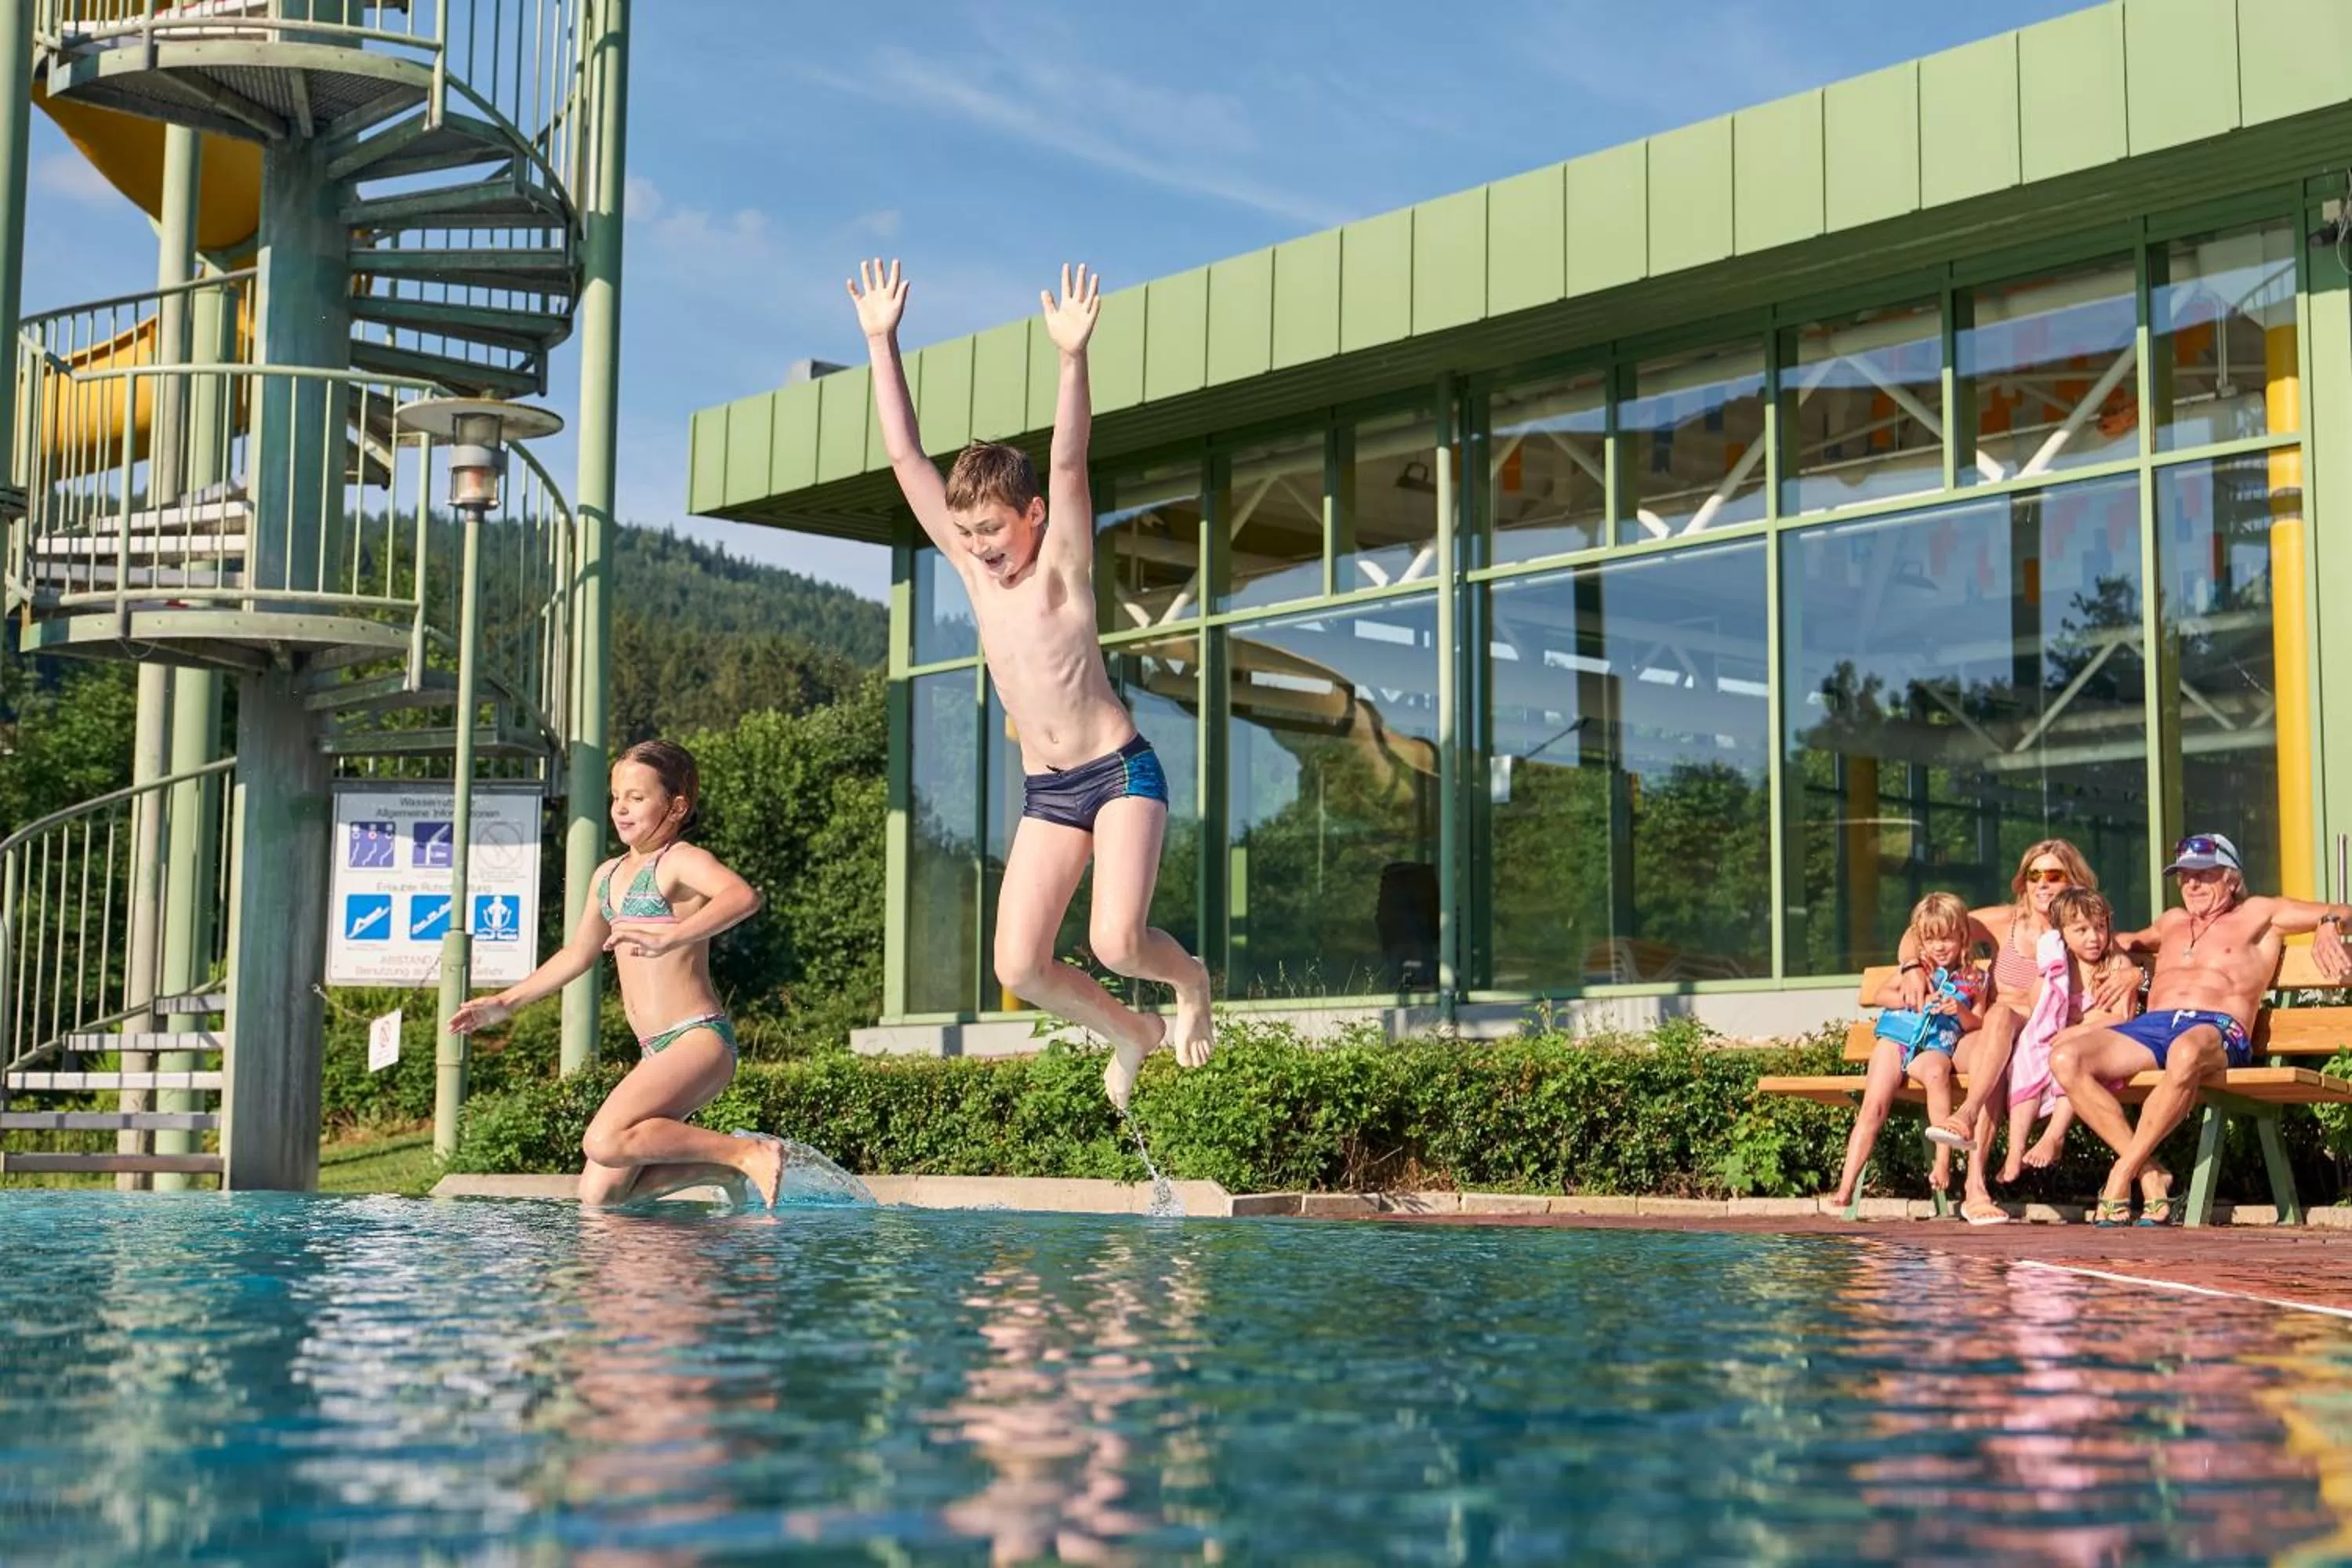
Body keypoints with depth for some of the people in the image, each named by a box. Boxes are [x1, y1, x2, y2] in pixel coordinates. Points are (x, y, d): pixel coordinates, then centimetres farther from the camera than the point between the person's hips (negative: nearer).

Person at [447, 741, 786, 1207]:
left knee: (605, 1142, -28)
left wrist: (669, 938, -41)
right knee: (598, 1196, 4)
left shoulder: (681, 861, -8)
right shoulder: (609, 875, 17)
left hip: (700, 1041, -9)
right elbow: (578, 954, 32)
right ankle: (719, 1167, 21)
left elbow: (743, 895, -30)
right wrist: (506, 1003, 33)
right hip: (658, 1054, 9)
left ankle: (748, 1153, -16)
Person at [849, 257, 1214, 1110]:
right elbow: (905, 457, 0)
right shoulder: (971, 566, 3)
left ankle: (1189, 976, 14)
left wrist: (1072, 358, -40)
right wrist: (882, 344, -7)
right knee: (1019, 966, -4)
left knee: (1115, 941, -21)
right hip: (1045, 792, 5)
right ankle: (1130, 1030, 24)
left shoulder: (1062, 564, -9)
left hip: (1120, 771, -5)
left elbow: (1069, 462, -26)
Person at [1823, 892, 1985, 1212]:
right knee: (1873, 1108, -14)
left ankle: (1943, 1160, -36)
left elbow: (1978, 1026, 12)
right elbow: (1881, 995, 9)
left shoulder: (1973, 980, 13)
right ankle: (1846, 1187, -16)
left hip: (1935, 1047, -2)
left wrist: (1960, 1012, -8)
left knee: (1936, 1072, -39)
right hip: (1894, 1039, 2)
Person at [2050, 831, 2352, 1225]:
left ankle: (2123, 1171, -31)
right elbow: (2136, 941, 57)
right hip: (2150, 1027, 5)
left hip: (2218, 1029, -5)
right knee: (2065, 1059, -25)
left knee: (2186, 1053, -45)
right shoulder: (2172, 921, 35)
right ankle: (2148, 1174, -23)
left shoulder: (2257, 914, 20)